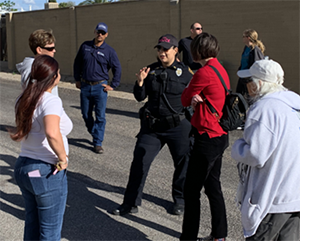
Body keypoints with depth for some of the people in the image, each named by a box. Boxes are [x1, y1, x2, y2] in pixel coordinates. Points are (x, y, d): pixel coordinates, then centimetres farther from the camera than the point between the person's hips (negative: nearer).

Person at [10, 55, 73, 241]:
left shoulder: (24, 99, 4)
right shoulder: (51, 101, -20)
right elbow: (52, 133, -38)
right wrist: (63, 158, -24)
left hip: (23, 167, 8)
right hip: (47, 172, -8)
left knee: (32, 224, 23)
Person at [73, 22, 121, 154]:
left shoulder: (109, 51, -3)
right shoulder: (85, 46, 4)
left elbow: (117, 69, 3)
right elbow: (77, 63, 16)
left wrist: (113, 86, -1)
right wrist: (77, 79, 12)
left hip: (100, 87, -3)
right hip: (85, 86, 3)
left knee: (100, 116, -3)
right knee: (86, 114, 11)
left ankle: (97, 143, 4)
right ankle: (95, 134, 32)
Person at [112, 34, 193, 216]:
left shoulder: (185, 72, -4)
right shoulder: (151, 70, 4)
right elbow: (140, 97, 5)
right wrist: (140, 82, -12)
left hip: (178, 127, -2)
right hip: (152, 126, 2)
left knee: (183, 164, 9)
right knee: (139, 162, 0)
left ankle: (180, 201, 31)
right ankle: (131, 203, 13)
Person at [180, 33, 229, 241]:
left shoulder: (204, 72, -18)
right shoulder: (221, 70, 10)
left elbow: (185, 100, -7)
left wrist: (191, 95, 10)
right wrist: (196, 98, -12)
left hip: (208, 138, -10)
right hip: (220, 136, 10)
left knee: (192, 190, 0)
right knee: (213, 186, 19)